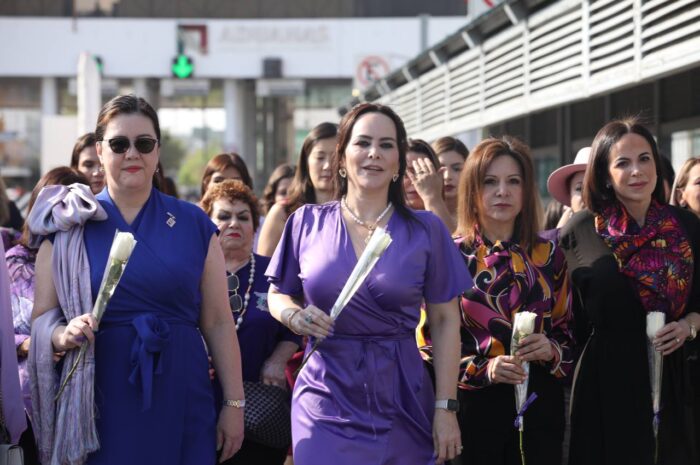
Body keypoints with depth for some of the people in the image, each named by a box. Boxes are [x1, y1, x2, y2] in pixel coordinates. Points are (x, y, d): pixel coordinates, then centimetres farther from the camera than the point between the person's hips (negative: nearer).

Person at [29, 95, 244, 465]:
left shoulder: (194, 225, 6)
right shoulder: (67, 228, 4)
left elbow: (218, 323, 5)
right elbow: (41, 318, 5)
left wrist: (235, 404, 2)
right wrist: (63, 335, -17)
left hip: (181, 403, 1)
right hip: (98, 406, -1)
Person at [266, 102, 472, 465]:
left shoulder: (425, 230, 1)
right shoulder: (307, 223, 2)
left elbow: (445, 321, 3)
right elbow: (277, 295, 13)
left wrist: (446, 407, -2)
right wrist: (295, 316, -11)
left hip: (401, 406, 0)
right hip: (326, 398, 0)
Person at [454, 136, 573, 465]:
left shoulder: (549, 256, 7)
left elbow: (570, 331, 11)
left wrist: (552, 351, -10)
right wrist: (483, 369, -17)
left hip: (540, 404, 3)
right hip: (474, 405, -2)